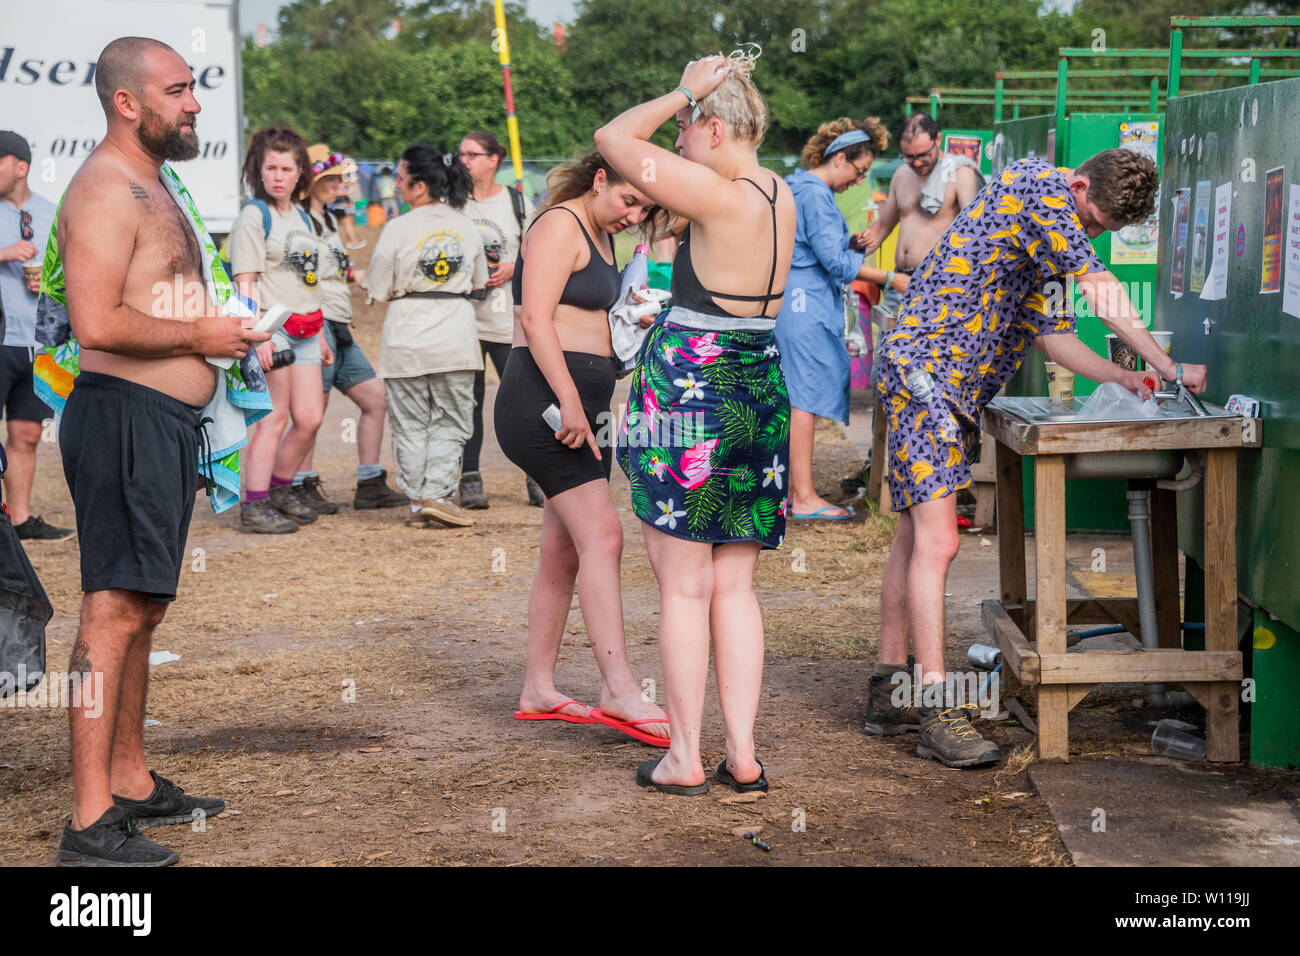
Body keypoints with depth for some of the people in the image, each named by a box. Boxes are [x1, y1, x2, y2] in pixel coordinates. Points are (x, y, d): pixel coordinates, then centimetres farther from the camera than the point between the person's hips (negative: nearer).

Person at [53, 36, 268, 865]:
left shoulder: (152, 185, 21)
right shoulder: (106, 190, -13)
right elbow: (99, 323, -24)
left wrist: (223, 331, 15)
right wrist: (200, 336, -14)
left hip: (166, 419, 11)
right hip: (125, 416, -11)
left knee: (142, 608, 16)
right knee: (115, 608, -12)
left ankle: (131, 781, 27)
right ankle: (91, 820, -12)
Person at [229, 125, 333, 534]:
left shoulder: (302, 217, 17)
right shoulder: (253, 216, -7)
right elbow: (245, 281, -13)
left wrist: (320, 334, 23)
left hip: (304, 331, 7)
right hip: (272, 327, -7)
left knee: (309, 418, 6)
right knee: (273, 417, -7)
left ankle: (280, 488, 24)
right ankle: (255, 508, -2)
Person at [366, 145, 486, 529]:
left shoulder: (399, 229, -10)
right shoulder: (467, 227, 2)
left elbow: (379, 289, -3)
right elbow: (479, 281, 15)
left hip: (408, 336, -2)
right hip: (456, 336, 2)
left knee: (410, 425, 9)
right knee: (451, 422, 9)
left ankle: (418, 501, 10)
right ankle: (437, 493, -4)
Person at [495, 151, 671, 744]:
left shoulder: (601, 240, 22)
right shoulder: (560, 226, -8)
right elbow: (537, 319, -18)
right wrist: (569, 403, -23)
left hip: (581, 405, 10)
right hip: (543, 401, -10)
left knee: (563, 554, 10)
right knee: (602, 536, -18)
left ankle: (538, 691, 15)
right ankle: (619, 691, -23)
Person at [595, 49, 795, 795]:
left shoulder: (718, 195, -17)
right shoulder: (780, 195, 6)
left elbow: (614, 139, -14)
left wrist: (684, 93, -7)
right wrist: (698, 96, 12)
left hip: (690, 393, -7)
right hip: (760, 394, 7)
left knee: (685, 588, 2)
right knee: (735, 587, 12)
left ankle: (685, 758, 9)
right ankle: (743, 754, 13)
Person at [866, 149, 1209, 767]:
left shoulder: (1061, 239, 16)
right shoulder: (1038, 185, -12)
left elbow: (1051, 335, 16)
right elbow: (1100, 290, -16)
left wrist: (1120, 378, 2)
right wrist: (1167, 366, -12)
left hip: (956, 387, 10)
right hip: (922, 368, -10)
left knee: (916, 534, 12)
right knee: (936, 540, -14)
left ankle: (890, 692, 19)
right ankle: (935, 710, -15)